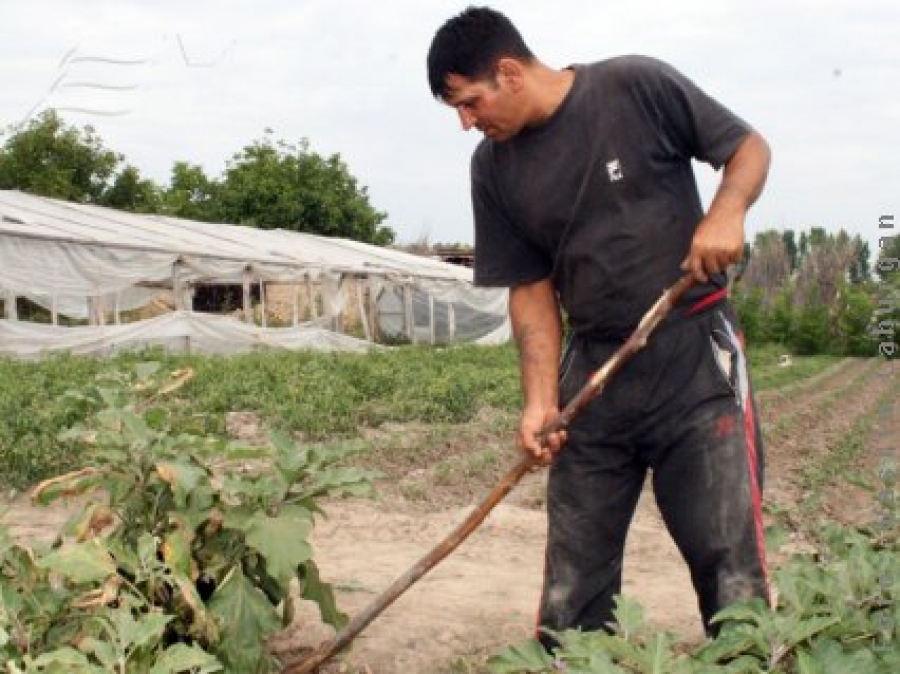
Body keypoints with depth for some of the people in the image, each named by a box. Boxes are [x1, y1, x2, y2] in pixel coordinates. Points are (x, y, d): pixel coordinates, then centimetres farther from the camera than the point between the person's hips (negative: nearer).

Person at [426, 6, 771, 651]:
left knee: (730, 561, -6)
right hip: (592, 368, 4)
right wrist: (541, 398, -6)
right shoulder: (495, 168, 4)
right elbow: (531, 287, 5)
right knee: (574, 573, 8)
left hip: (694, 353, -4)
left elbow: (750, 146, 2)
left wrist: (728, 209, -18)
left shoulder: (638, 87, -9)